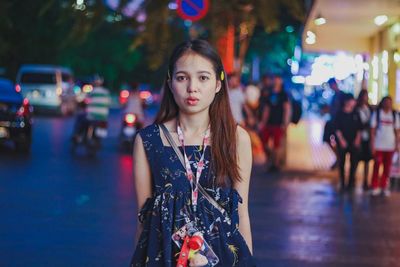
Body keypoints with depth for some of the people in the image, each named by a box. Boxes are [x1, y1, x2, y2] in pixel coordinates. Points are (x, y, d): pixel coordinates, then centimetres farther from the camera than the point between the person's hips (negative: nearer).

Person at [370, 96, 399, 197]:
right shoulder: (377, 113, 0)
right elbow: (373, 130, -1)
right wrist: (372, 145, -6)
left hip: (390, 146, 2)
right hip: (378, 145, -2)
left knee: (387, 167, 4)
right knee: (377, 166, 1)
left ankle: (384, 186, 13)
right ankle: (375, 187, 8)